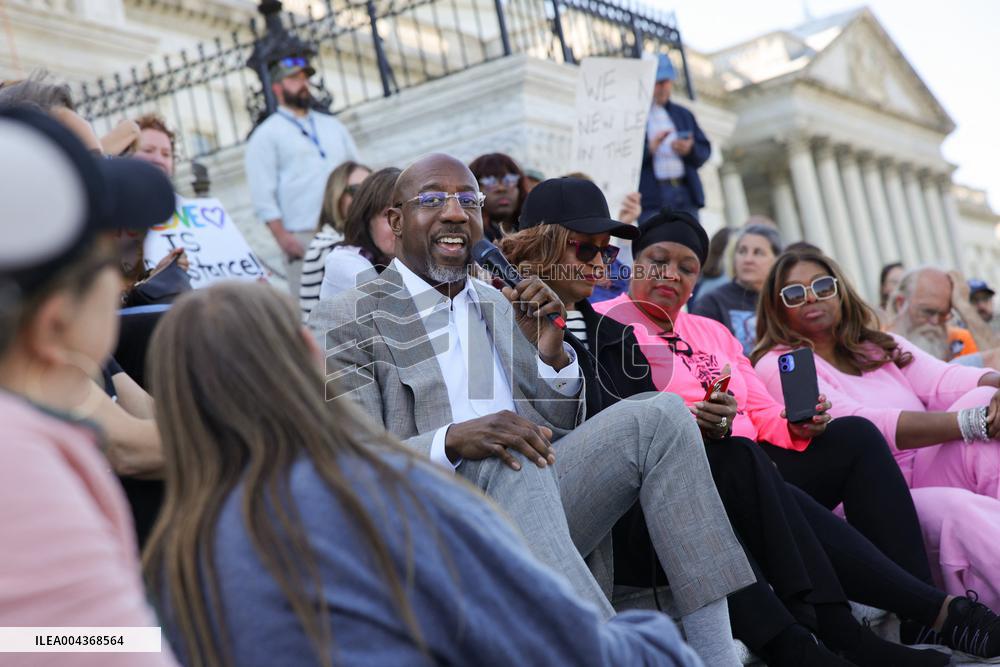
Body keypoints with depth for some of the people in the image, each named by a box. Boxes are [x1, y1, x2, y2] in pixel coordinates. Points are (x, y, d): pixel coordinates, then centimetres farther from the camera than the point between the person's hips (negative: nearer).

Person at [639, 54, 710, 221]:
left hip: (686, 195, 5)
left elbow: (705, 150, 18)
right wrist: (649, 149, -20)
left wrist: (690, 149, -5)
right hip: (652, 199, -5)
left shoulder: (683, 115, 23)